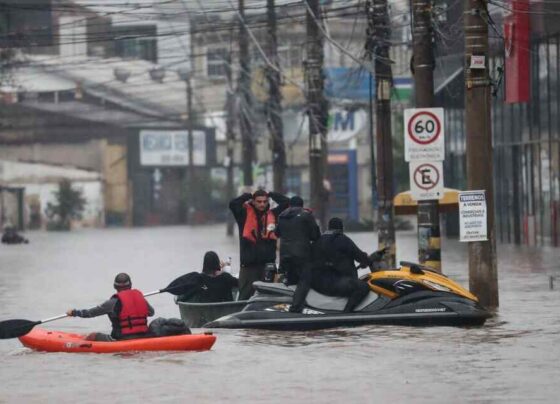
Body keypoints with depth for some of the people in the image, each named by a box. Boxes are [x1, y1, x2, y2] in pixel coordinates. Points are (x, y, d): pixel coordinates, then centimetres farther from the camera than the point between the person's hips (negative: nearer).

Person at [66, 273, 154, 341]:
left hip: (123, 339, -5)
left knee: (93, 336, 4)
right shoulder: (140, 297, 6)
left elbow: (92, 312, -2)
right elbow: (151, 312, 23)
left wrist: (74, 312, 13)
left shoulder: (114, 302, -9)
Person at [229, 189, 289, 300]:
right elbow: (233, 204, -11)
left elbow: (286, 202, 8)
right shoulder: (245, 214, 2)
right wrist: (247, 196, -1)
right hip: (249, 264, -3)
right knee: (245, 296, -1)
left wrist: (271, 195, 8)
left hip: (268, 263, 3)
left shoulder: (272, 214, 10)